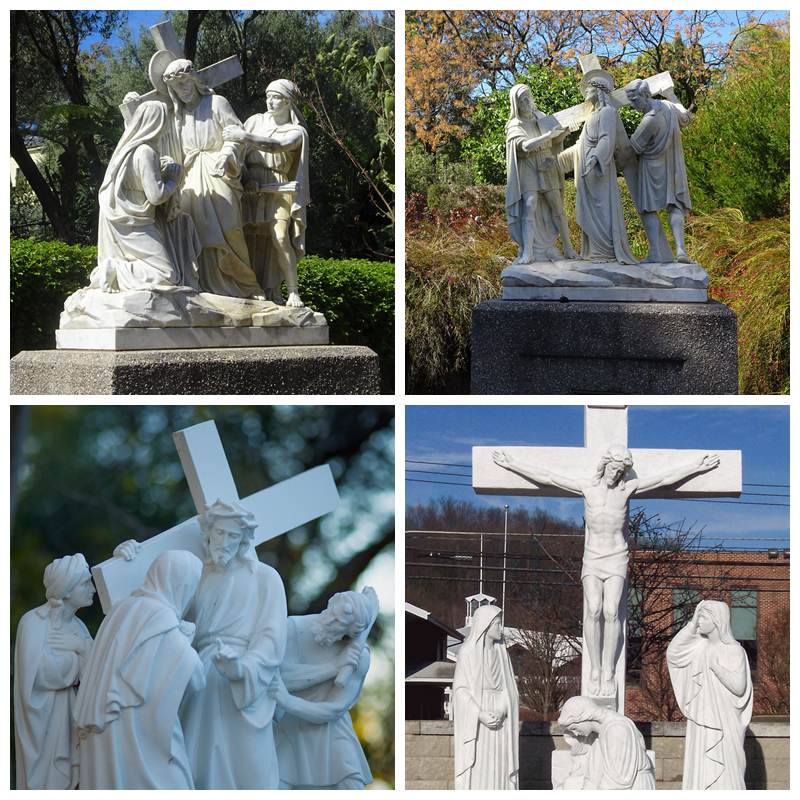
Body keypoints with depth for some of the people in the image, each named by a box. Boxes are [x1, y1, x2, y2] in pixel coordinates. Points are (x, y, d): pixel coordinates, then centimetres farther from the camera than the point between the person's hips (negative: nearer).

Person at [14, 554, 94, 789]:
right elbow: (40, 672, -22)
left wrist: (83, 647, -13)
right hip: (44, 720, -6)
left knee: (70, 780, 4)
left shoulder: (78, 626, 9)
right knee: (46, 780, -3)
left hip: (72, 721, 6)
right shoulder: (33, 622, -11)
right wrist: (82, 654, -13)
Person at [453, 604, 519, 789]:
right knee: (476, 770, -7)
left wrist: (501, 711, -13)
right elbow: (460, 689, -8)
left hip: (499, 720, 5)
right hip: (475, 721, -5)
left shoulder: (502, 652, 9)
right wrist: (479, 714, -20)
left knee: (498, 766, 2)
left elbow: (509, 688, 6)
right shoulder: (468, 651, -6)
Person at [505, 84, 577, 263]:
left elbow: (556, 140, 17)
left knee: (557, 207, 4)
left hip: (547, 169, 4)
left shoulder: (540, 117, 8)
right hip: (528, 170, -4)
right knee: (529, 208, -17)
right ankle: (528, 252, -24)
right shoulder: (514, 125, -5)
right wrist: (548, 135, -28)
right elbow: (525, 145, -23)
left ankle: (568, 247, 13)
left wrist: (563, 132, -4)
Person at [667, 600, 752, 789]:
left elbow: (739, 688, -19)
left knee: (723, 774, -5)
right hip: (700, 723, 6)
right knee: (700, 774, 7)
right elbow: (672, 652, -2)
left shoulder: (735, 651, -11)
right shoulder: (700, 645, 7)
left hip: (723, 723, -6)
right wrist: (692, 623, -5)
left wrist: (714, 664, -19)